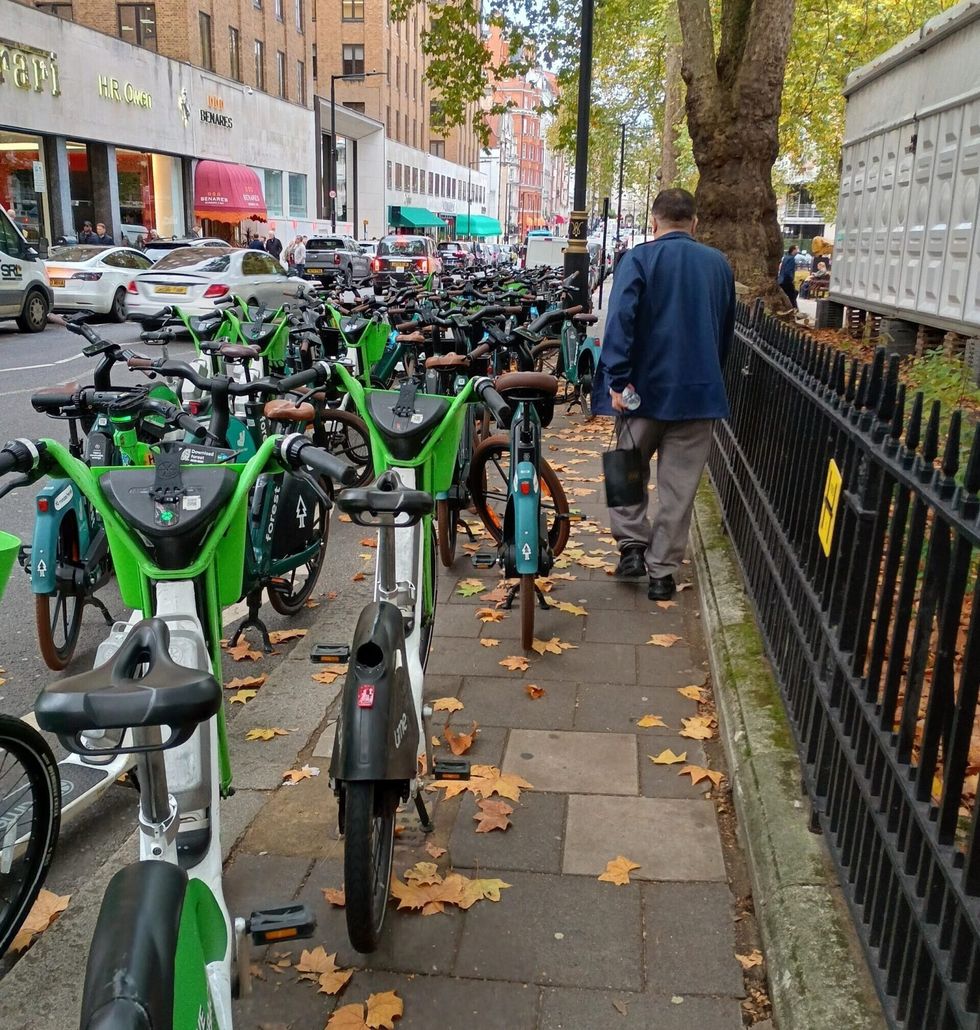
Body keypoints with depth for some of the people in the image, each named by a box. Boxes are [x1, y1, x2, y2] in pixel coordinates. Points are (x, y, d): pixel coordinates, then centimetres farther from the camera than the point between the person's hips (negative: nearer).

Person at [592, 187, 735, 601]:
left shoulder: (638, 258, -4)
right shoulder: (719, 264, 9)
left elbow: (620, 318, -19)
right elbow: (726, 330, 18)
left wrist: (617, 379, -18)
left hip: (646, 385, -2)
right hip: (699, 390, 3)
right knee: (678, 486, 7)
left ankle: (632, 545, 9)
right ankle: (661, 571, 11)